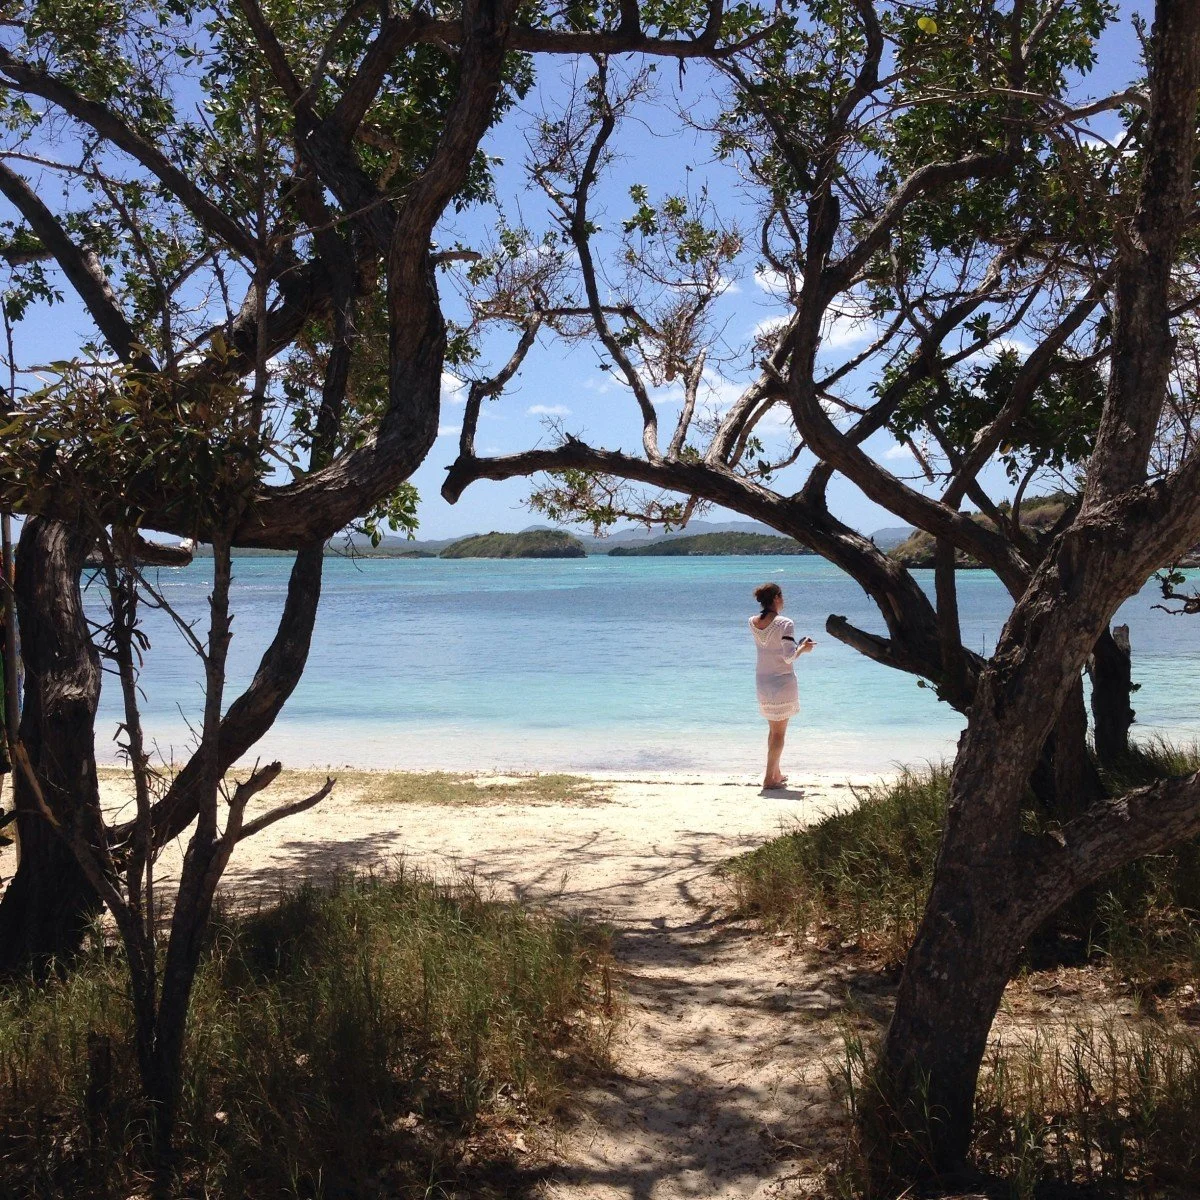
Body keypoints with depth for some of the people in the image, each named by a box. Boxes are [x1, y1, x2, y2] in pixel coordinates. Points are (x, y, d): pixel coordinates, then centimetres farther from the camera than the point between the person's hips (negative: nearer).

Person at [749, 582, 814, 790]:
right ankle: (769, 778, 1)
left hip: (762, 682, 6)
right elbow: (789, 657, -20)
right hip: (782, 682, -6)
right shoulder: (785, 624, -17)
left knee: (773, 729, 20)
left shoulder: (753, 623, 2)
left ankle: (776, 774, 28)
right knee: (779, 732, 2)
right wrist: (803, 648, -3)